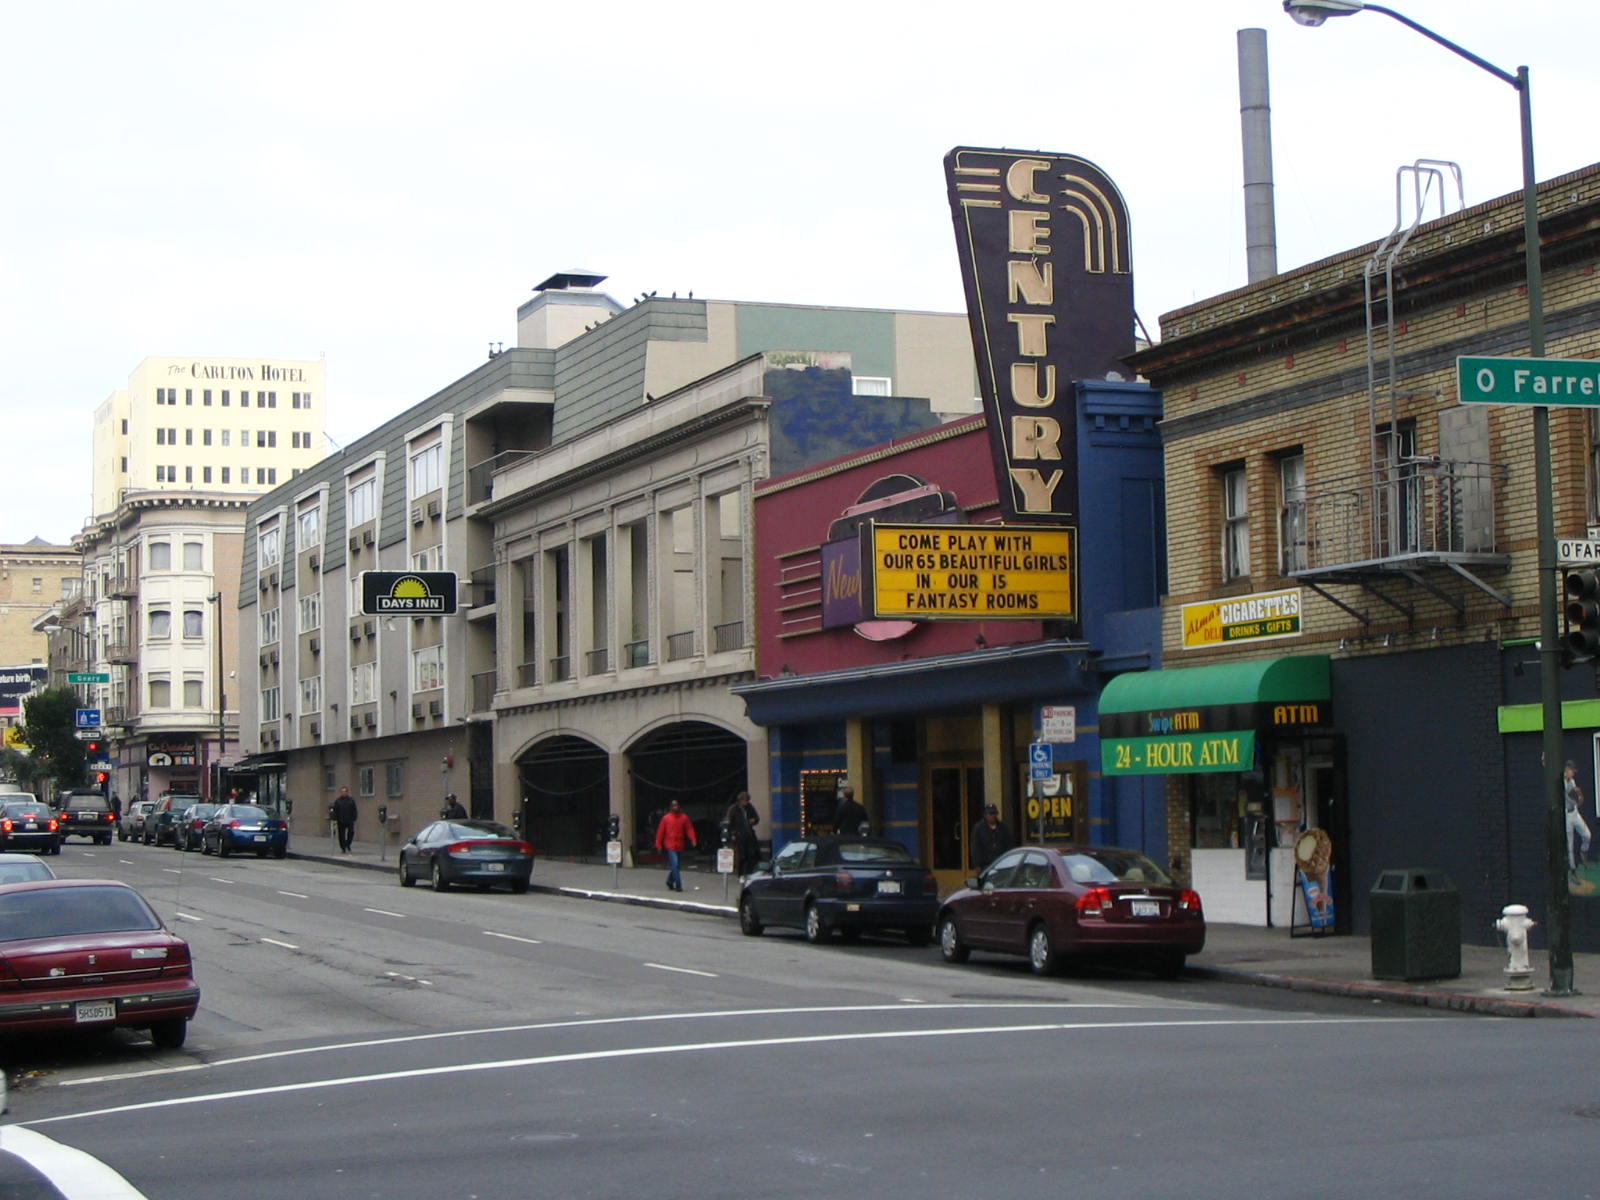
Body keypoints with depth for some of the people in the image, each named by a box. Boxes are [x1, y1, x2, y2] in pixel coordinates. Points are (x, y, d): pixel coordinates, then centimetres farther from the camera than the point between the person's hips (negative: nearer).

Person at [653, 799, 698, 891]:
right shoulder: (666, 818, -1)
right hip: (670, 845, -3)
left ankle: (670, 882, 31)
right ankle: (678, 884, -12)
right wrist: (658, 844, -1)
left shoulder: (684, 817, 4)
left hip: (680, 845, 3)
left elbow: (689, 829, -1)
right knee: (674, 864, -13)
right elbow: (660, 831, 1)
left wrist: (693, 840, -15)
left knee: (674, 865, 12)